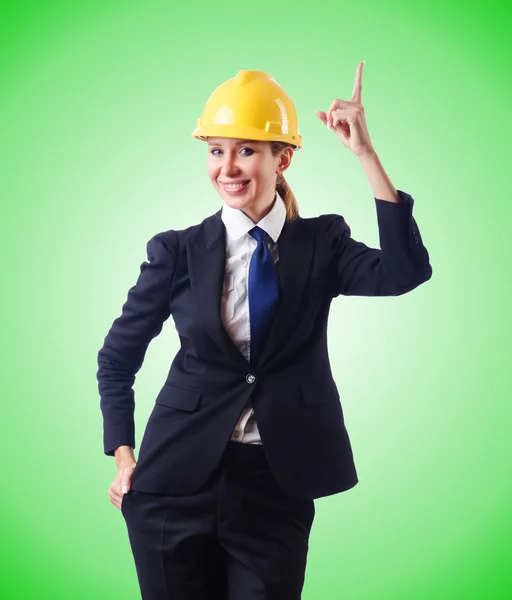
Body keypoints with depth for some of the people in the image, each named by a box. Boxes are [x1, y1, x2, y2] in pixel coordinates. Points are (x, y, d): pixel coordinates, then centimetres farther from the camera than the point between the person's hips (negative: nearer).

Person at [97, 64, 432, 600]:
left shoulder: (321, 243, 0)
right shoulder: (177, 252, -1)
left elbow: (405, 273, -19)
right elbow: (117, 359, 8)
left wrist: (365, 154, -23)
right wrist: (123, 456, 0)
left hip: (277, 485, 0)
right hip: (179, 482, 0)